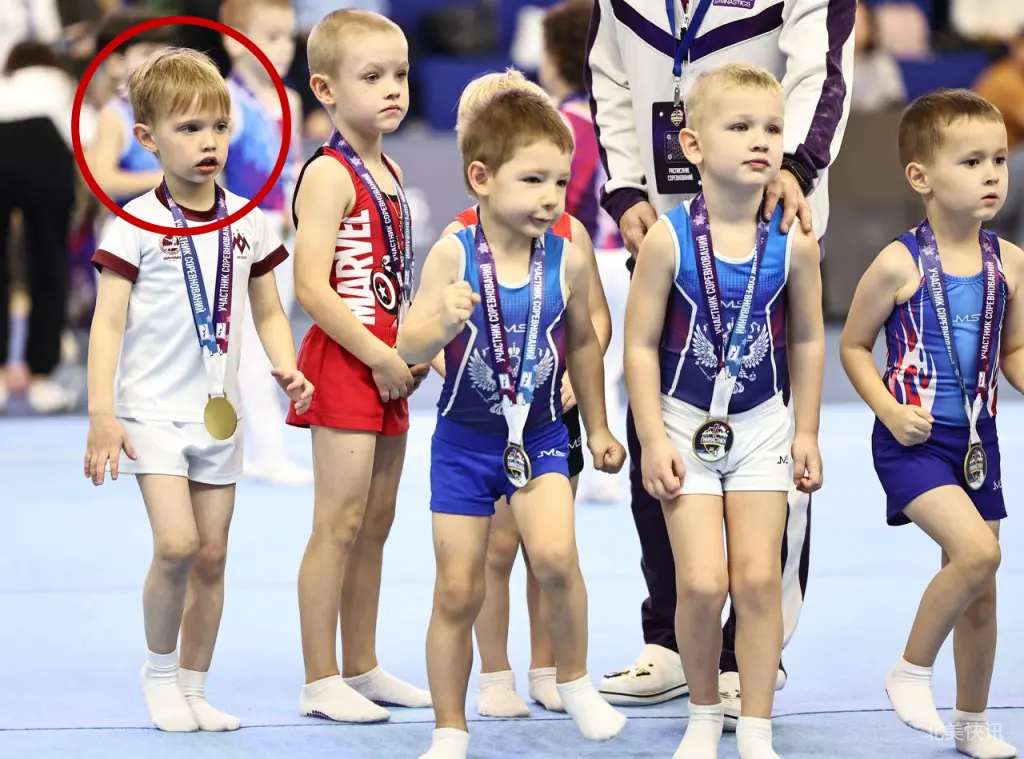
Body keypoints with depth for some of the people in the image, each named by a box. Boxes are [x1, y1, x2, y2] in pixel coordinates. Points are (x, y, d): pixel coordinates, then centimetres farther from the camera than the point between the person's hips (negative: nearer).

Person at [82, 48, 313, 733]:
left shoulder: (248, 223, 5)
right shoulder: (137, 225, -8)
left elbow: (269, 312, 13)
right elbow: (109, 321, -9)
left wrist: (287, 369, -5)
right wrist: (101, 414, -15)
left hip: (220, 412, 5)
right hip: (154, 410, -5)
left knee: (213, 555, 7)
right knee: (176, 545, -16)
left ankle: (193, 688, 19)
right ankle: (159, 671, 5)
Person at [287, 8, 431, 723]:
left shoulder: (390, 173, 13)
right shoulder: (329, 175, -13)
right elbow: (313, 288, -20)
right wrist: (378, 357, -18)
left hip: (387, 363, 9)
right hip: (344, 361, -9)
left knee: (376, 524, 14)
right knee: (340, 523, -7)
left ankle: (362, 668, 23)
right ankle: (321, 683, -3)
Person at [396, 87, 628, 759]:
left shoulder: (567, 260, -9)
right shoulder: (454, 254, -15)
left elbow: (582, 342, 8)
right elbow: (409, 347, -16)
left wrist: (598, 427, 17)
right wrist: (444, 322, -38)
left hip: (540, 434, 0)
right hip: (464, 440, 0)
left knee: (555, 555, -24)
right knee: (458, 591, 4)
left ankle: (574, 678, 2)